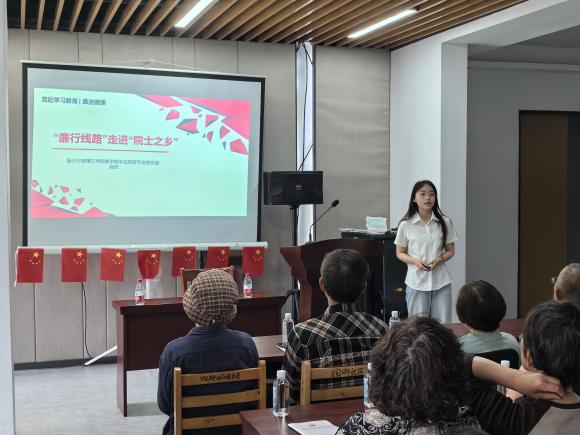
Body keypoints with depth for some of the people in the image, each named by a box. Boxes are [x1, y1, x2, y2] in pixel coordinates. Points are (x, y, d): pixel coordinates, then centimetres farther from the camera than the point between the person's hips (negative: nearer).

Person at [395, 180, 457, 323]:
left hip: (441, 281, 1)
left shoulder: (445, 222, 2)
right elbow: (400, 253, 5)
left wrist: (440, 259, -12)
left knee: (443, 324, 2)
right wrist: (415, 261, -14)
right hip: (416, 281, -1)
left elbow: (450, 250, 9)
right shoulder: (406, 225, -2)